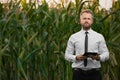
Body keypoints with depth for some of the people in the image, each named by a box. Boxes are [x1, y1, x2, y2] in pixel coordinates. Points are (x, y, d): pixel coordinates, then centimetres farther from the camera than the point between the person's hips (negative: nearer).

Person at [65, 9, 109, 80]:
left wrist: (98, 57, -16)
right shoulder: (73, 37, 7)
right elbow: (67, 55, 8)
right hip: (78, 73, 0)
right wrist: (76, 58, -13)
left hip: (94, 74, 0)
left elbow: (106, 54, 5)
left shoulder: (99, 37, 7)